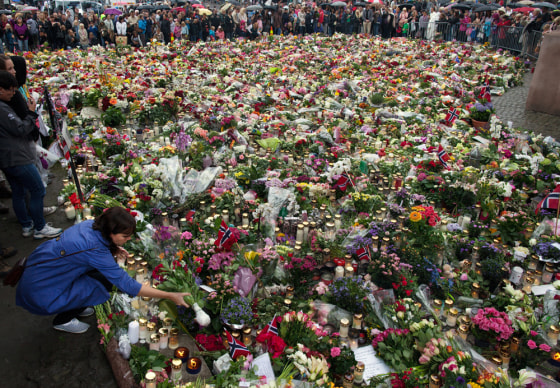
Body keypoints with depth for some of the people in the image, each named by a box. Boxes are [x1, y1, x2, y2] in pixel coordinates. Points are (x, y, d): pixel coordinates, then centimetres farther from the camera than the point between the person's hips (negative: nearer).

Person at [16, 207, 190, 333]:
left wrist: (112, 251, -6)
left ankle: (75, 306, 16)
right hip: (40, 289, -8)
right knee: (104, 284, -15)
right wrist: (170, 296, -30)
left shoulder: (91, 225, -11)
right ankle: (63, 320, 6)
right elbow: (128, 285, -32)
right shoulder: (96, 251, -33)